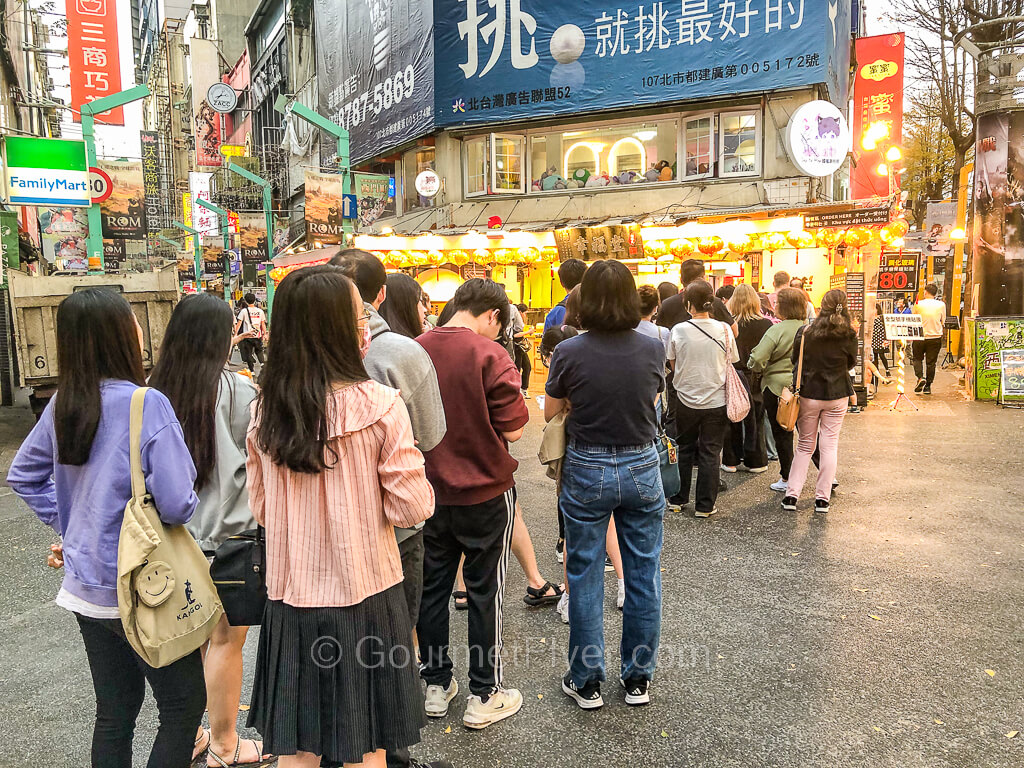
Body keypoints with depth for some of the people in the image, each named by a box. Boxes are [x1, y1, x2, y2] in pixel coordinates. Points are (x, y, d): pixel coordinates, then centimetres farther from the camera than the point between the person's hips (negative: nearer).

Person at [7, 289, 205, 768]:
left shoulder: (63, 403, 0)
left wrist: (71, 524, 14)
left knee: (114, 711, 20)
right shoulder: (147, 404, -21)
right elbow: (176, 503, -25)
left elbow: (23, 474, 14)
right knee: (184, 704, 10)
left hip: (86, 584, 7)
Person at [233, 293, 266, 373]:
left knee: (249, 353, 7)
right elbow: (263, 324, 9)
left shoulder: (244, 311, -4)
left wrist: (235, 333, 3)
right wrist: (264, 334, 19)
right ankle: (262, 363, -3)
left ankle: (252, 370, 6)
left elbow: (239, 323, -3)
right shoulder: (260, 311, 3)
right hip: (258, 336, 2)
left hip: (247, 336, -2)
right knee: (259, 351, 20)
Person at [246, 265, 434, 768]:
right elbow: (413, 507, -14)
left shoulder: (266, 410, -4)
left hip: (290, 596, 4)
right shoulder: (378, 405, -17)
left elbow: (259, 506, 7)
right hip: (363, 594, -3)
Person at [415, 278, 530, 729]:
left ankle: (436, 685, 30)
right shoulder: (489, 355, -17)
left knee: (432, 588, 16)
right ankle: (483, 697, 22)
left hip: (429, 492, 4)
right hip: (484, 492, -4)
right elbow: (514, 429, -16)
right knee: (484, 593, 10)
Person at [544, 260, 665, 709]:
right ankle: (638, 677, 28)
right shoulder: (653, 349, -8)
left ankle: (586, 681, 23)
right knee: (643, 575, 15)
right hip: (642, 468, 2)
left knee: (585, 577, 11)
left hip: (586, 471, -2)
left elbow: (551, 413, -2)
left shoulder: (569, 353, -14)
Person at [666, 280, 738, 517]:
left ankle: (679, 499, 26)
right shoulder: (724, 329, -8)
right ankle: (705, 505, 13)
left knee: (684, 450, 16)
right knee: (710, 453, 8)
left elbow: (672, 365, 2)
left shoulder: (679, 330, -10)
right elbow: (731, 363, 4)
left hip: (686, 400, 0)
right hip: (716, 400, 0)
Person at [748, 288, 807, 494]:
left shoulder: (777, 330, -16)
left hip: (777, 386, -4)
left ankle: (787, 478, 15)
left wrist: (756, 368, 0)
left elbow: (758, 359, -21)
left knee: (782, 434, 8)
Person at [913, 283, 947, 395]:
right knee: (931, 362, 8)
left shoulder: (918, 304, -7)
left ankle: (920, 377, -8)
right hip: (935, 337, 1)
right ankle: (928, 386, 10)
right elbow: (943, 322, 7)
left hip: (920, 336, -1)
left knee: (917, 358, 16)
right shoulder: (941, 305, -3)